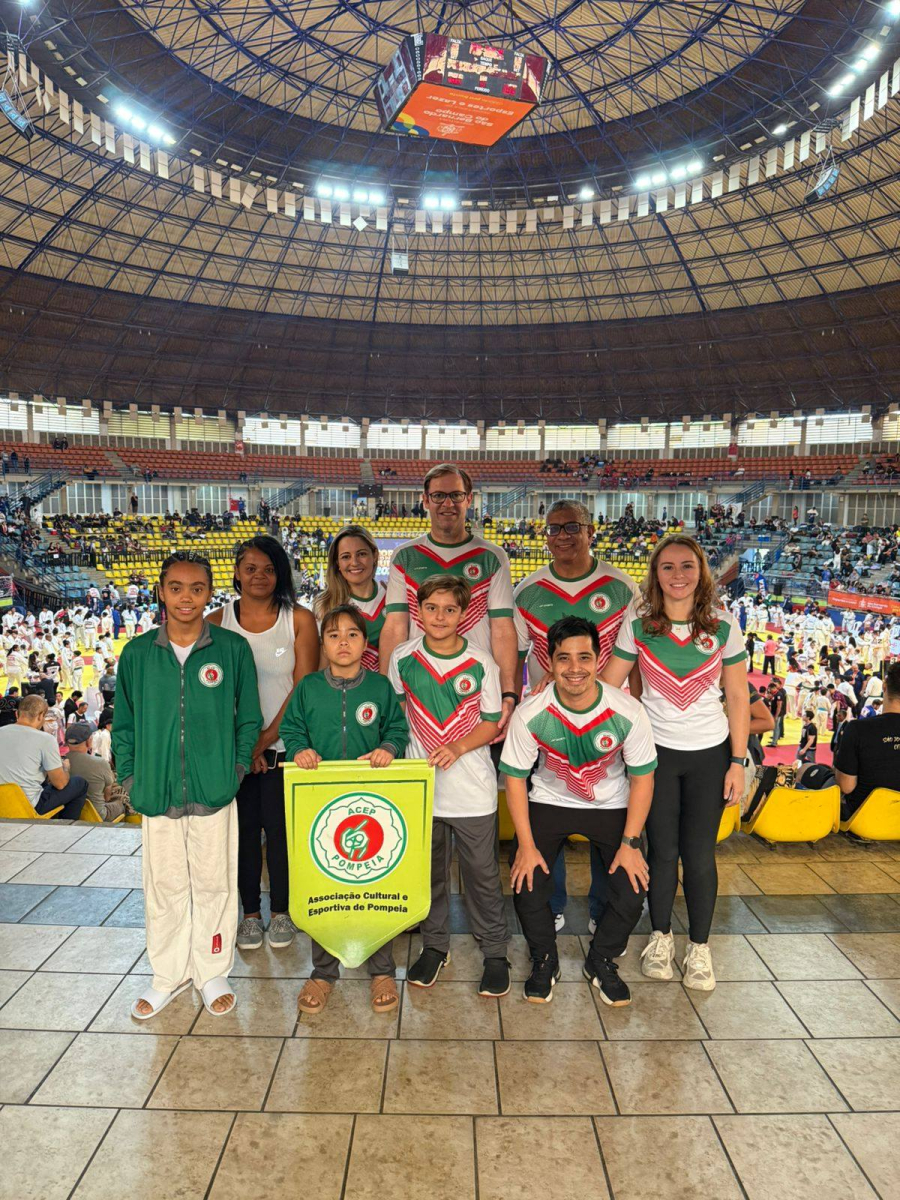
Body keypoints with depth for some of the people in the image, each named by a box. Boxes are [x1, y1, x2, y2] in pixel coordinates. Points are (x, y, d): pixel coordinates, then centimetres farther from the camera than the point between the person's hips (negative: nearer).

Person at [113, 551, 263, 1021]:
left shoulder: (233, 649, -4)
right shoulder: (137, 653, 1)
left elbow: (249, 718, 2)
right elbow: (124, 722, 8)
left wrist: (237, 768, -5)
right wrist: (129, 777, 2)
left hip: (214, 793, -1)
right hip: (156, 794, 2)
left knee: (213, 883, 11)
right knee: (164, 886, 15)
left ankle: (212, 973, 31)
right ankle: (168, 974, 35)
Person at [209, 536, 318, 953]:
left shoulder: (299, 619, -4)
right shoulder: (217, 621, 1)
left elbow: (303, 689, -7)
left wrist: (265, 740, -10)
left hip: (283, 744, -1)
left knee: (279, 828, 6)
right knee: (245, 828, 10)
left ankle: (281, 912, 27)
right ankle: (250, 913, 29)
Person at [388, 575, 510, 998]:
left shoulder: (481, 663, -9)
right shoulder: (403, 658, -3)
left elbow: (492, 723, -3)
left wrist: (458, 747, -18)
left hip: (472, 787, -2)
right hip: (419, 783, 2)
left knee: (482, 873, 8)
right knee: (427, 870, 16)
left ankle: (495, 952, 26)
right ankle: (434, 945, 36)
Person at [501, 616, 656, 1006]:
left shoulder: (627, 712, -22)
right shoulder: (530, 714, -23)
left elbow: (642, 778, -10)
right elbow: (515, 779, -12)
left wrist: (630, 843, -13)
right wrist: (526, 845, -15)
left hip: (612, 805, 1)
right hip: (549, 802, 0)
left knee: (633, 888, -14)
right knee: (527, 884, -16)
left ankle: (601, 962, 17)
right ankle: (544, 962, 15)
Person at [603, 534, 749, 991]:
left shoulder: (723, 626, -5)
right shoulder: (637, 624, -6)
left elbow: (737, 697, 0)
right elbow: (607, 686, -4)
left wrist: (738, 762, 0)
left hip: (709, 754, 0)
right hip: (656, 751, 0)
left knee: (699, 855, 5)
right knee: (662, 851, 8)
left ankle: (699, 947, 28)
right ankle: (660, 936, 33)